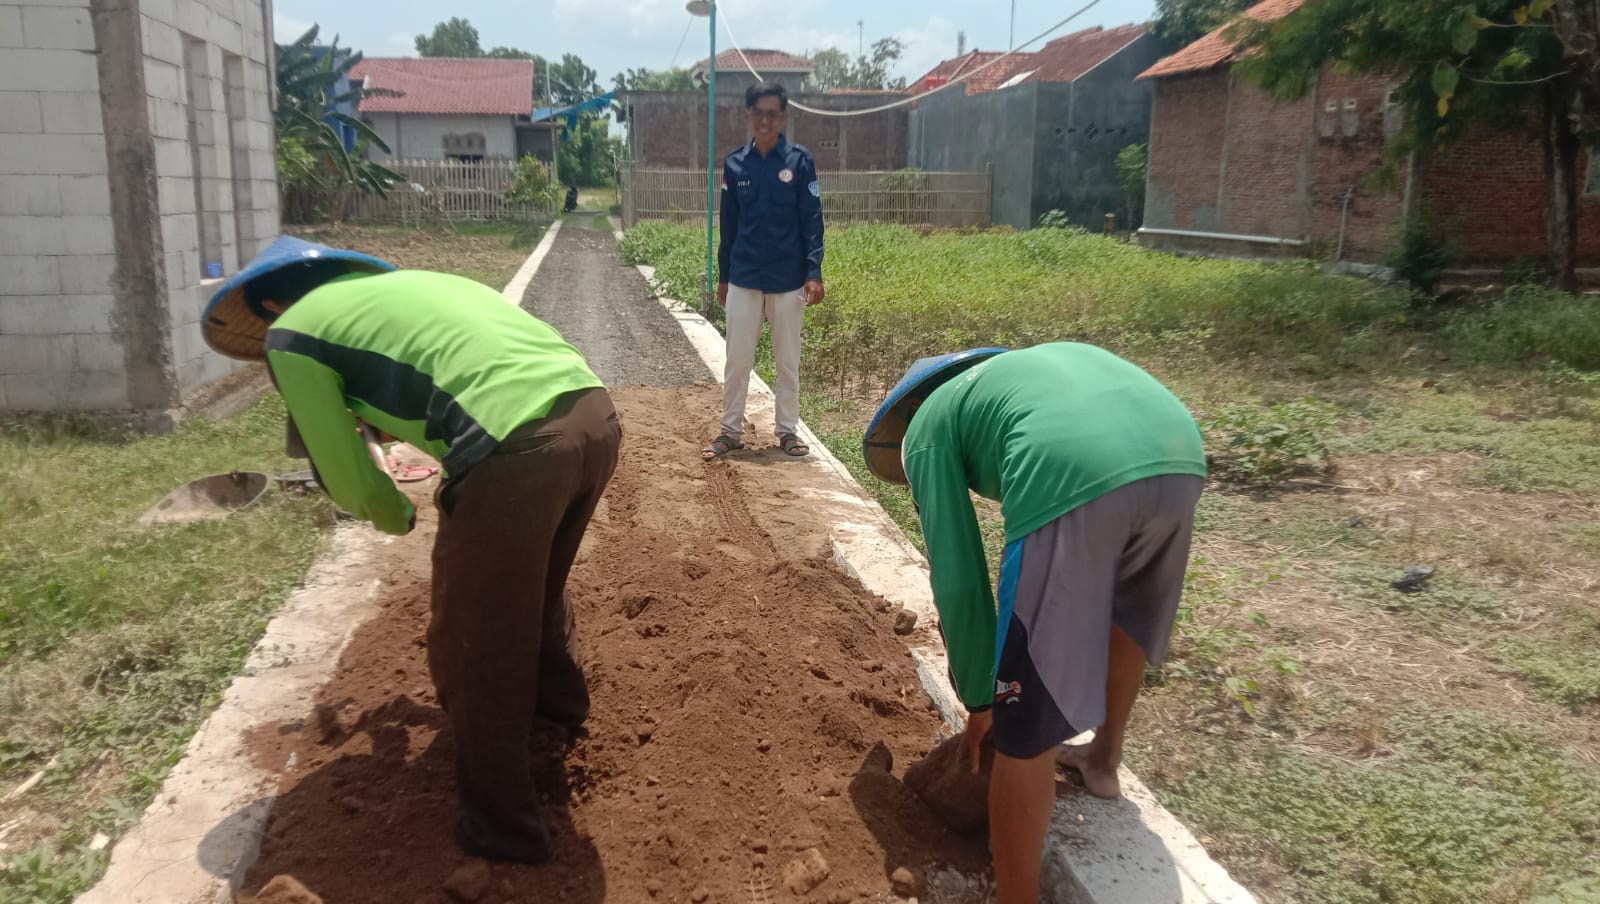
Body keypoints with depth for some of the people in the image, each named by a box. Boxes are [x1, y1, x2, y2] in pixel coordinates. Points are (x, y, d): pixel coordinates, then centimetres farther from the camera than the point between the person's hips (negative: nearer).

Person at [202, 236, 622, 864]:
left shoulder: (291, 336, 11)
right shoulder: (399, 281, 31)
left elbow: (348, 477, 13)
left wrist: (394, 517, 34)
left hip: (519, 447, -8)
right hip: (595, 412, 8)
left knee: (472, 650, 13)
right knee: (534, 579, 35)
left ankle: (501, 827, 27)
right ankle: (554, 695, 59)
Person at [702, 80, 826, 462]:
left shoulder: (799, 160, -3)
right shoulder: (734, 163, 3)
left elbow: (812, 220, -5)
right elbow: (729, 225, 9)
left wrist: (814, 273, -13)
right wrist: (723, 277, 10)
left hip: (789, 279, -2)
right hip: (744, 278, 2)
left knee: (788, 360, 9)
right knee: (737, 360, 6)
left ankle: (787, 430, 20)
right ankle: (731, 431, 16)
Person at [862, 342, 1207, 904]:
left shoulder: (927, 427, 23)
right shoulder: (1027, 372, 41)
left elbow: (957, 578, 14)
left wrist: (980, 701, 26)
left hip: (1075, 478, -7)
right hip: (1180, 456, 8)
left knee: (1024, 727, 6)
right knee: (1126, 617, 37)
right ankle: (1103, 760, 59)